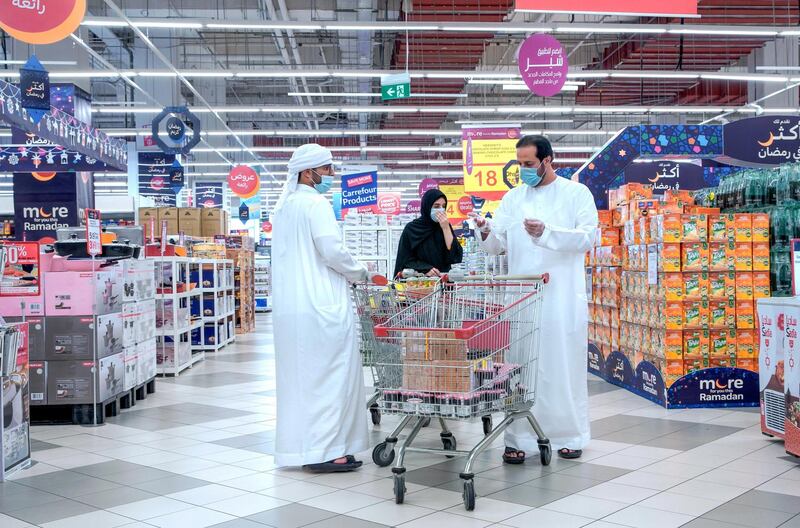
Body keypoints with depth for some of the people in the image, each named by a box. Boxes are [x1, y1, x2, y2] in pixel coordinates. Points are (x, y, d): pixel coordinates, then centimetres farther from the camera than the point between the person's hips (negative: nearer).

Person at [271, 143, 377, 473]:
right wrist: (360, 273, 0)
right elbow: (331, 250, -17)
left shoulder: (283, 207, 18)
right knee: (330, 374, -5)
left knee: (297, 376, 12)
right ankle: (323, 450, -5)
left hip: (287, 306, 9)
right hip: (320, 306, -9)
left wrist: (347, 273, 23)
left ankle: (295, 447, 16)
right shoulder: (315, 204, -9)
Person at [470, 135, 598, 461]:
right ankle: (518, 438, 7)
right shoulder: (513, 198, 14)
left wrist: (547, 232, -22)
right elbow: (498, 244, 11)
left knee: (564, 366, 2)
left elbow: (588, 237, -8)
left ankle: (569, 435, 14)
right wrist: (486, 232, -12)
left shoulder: (577, 194, 4)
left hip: (562, 297, -2)